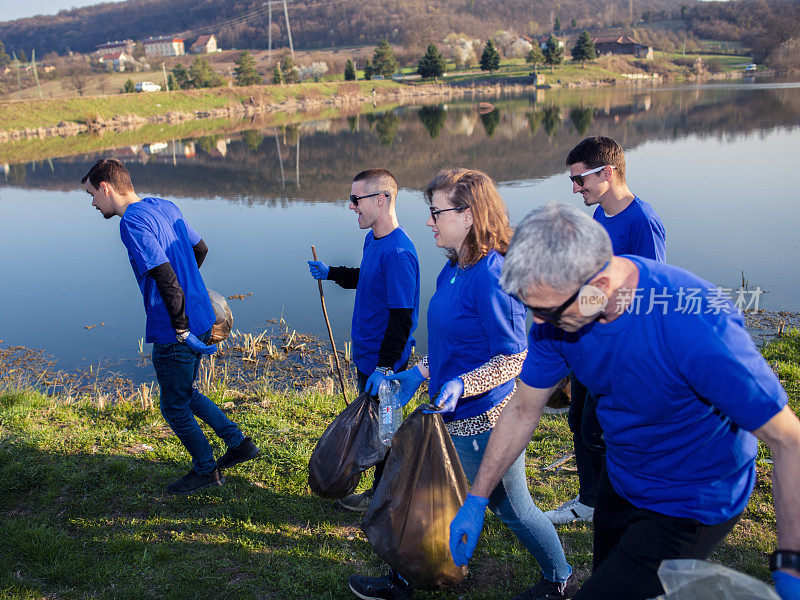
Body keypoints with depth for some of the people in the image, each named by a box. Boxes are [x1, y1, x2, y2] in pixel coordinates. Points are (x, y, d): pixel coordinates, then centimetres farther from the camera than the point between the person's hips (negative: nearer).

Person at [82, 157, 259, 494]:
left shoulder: (132, 222, -19)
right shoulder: (165, 207, 9)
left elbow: (166, 279, -26)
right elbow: (200, 249, 20)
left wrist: (182, 330, -19)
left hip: (175, 333, -9)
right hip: (201, 318, 9)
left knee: (174, 407, 11)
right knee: (186, 393, 25)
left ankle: (206, 470, 27)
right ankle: (239, 444, 30)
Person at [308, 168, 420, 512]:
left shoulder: (398, 252, -25)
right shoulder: (373, 239, 5)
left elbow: (402, 317, -25)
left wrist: (384, 367, -25)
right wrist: (331, 273, 11)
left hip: (384, 362, -10)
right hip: (367, 355, 10)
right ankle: (382, 488, 38)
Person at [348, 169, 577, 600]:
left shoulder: (491, 277, -24)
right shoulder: (453, 270, 5)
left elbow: (512, 359, -22)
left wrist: (461, 386, -33)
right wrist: (418, 374, 10)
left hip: (485, 422, -8)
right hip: (452, 417, 9)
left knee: (512, 508, 13)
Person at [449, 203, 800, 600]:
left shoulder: (696, 326, -37)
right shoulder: (557, 305, -18)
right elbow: (523, 409, -5)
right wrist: (476, 500, -1)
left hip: (692, 506, -6)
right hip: (620, 480, 6)